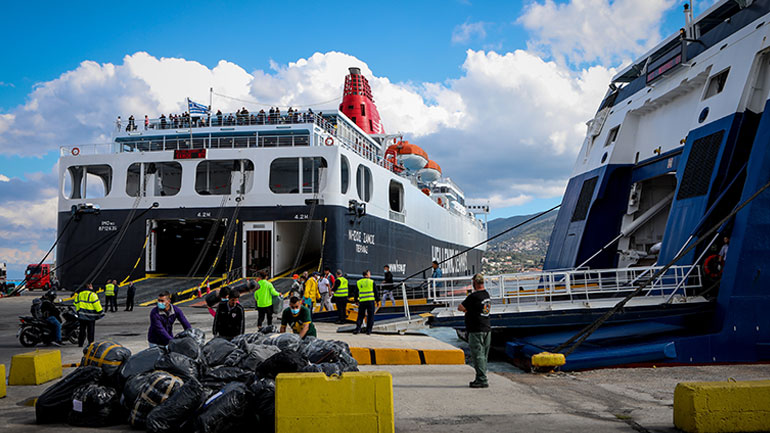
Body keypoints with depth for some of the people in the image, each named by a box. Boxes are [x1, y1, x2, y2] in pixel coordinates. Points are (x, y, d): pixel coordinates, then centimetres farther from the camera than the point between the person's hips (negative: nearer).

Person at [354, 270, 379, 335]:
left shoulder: (358, 282, 7)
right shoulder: (372, 282, -1)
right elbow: (376, 292, 2)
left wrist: (356, 300, 22)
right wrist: (377, 300, 11)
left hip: (362, 302, 2)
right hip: (371, 301, -2)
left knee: (360, 316, 9)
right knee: (370, 316, 5)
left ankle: (358, 328, -4)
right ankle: (368, 330, 3)